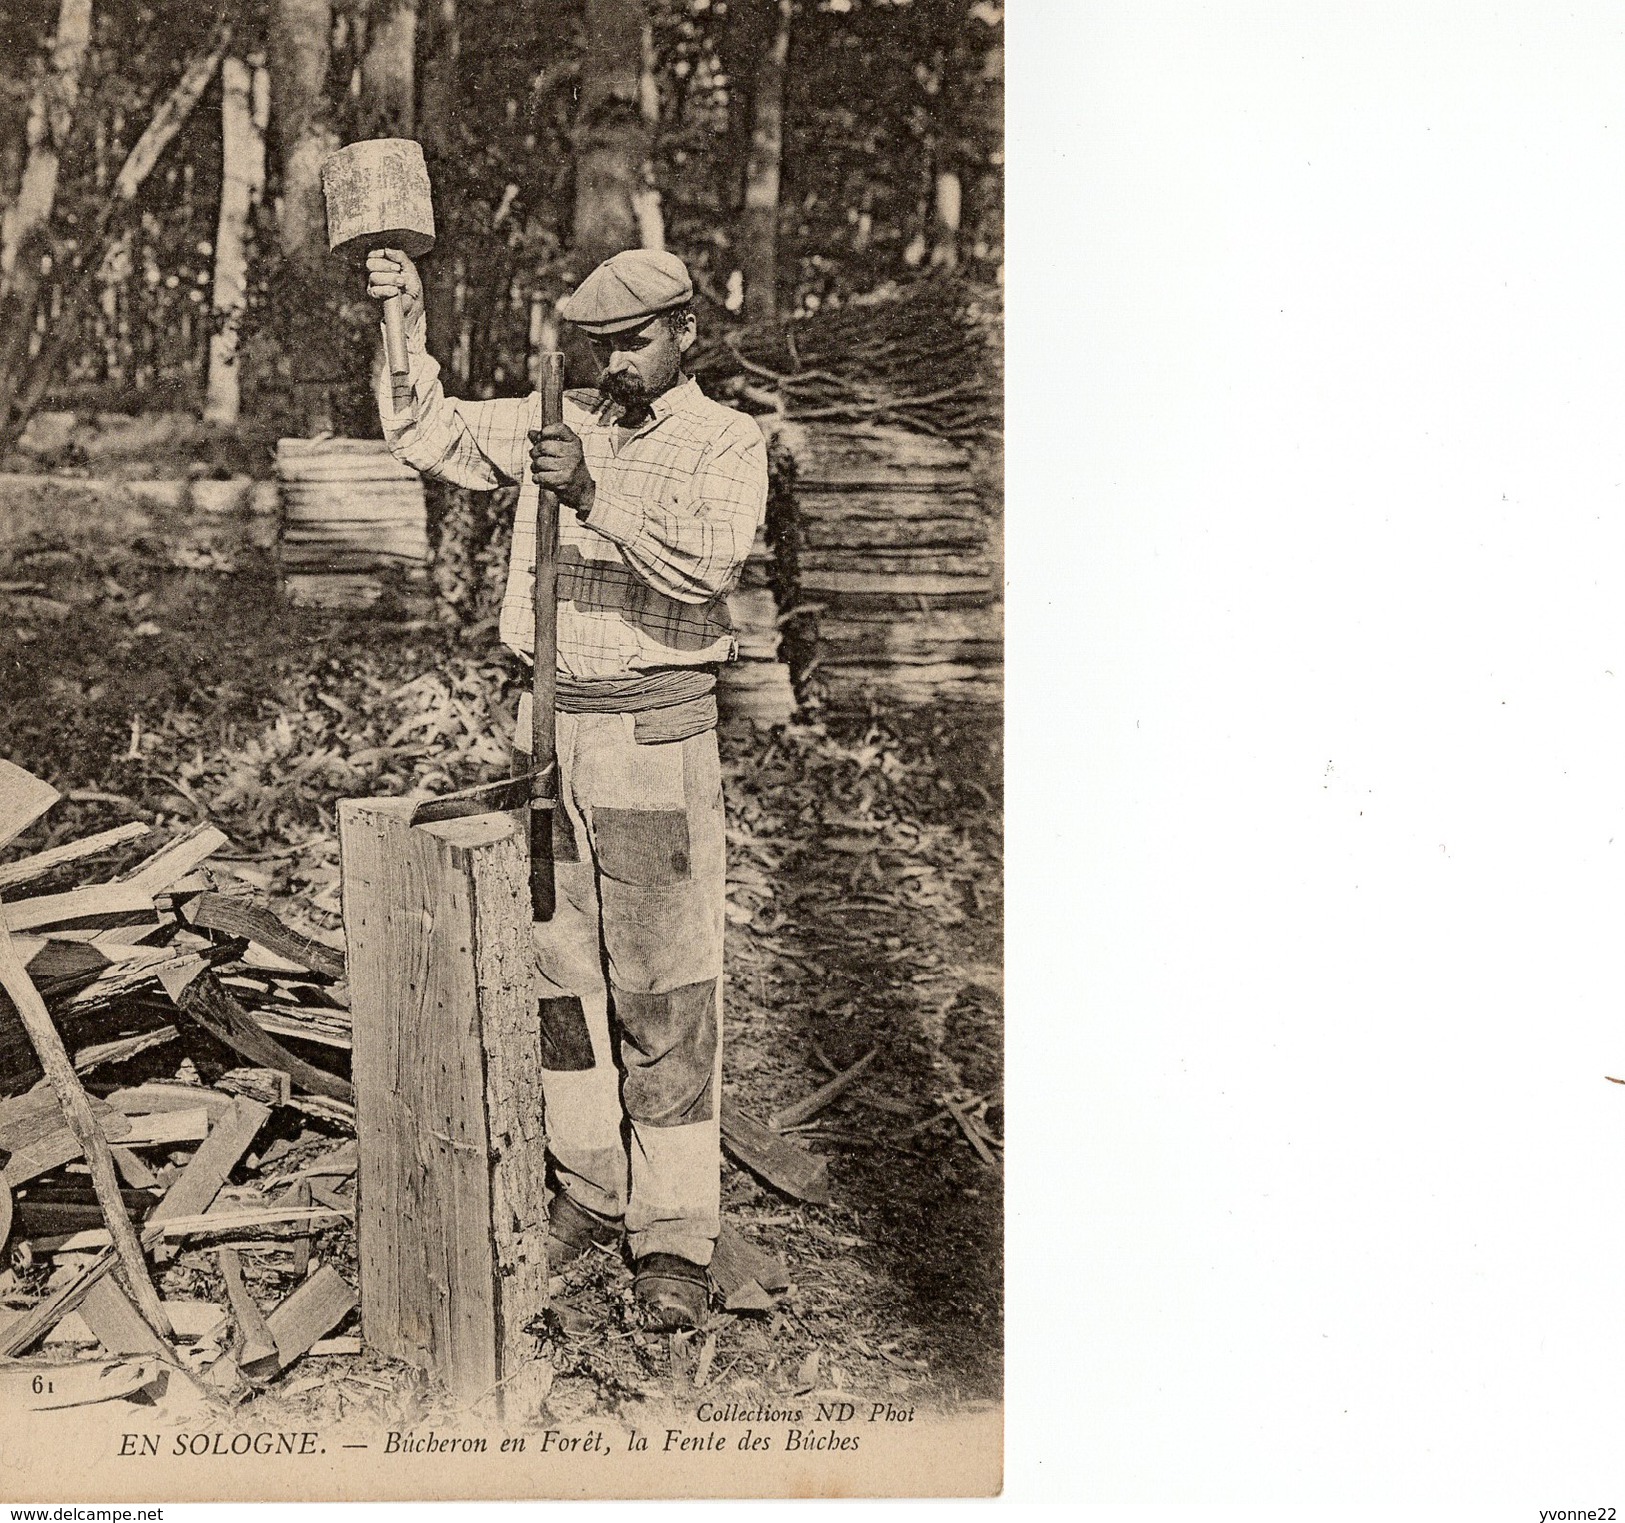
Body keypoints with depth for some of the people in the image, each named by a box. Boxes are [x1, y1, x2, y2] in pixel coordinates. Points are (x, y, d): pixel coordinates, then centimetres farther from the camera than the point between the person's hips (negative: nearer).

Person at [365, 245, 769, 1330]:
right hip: (547, 723, 5)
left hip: (658, 732, -5)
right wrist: (409, 326, 0)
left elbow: (706, 561, -20)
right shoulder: (555, 424, 11)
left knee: (665, 994, -3)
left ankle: (674, 1239, 6)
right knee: (557, 972, 11)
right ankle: (592, 1193, 26)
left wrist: (596, 494, -31)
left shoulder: (727, 443, -3)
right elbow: (430, 437, 13)